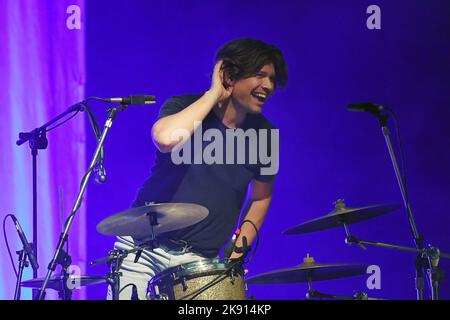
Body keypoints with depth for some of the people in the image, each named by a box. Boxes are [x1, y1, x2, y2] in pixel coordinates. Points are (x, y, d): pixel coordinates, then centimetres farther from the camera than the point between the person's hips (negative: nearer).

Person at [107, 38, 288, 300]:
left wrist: (237, 253, 4)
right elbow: (166, 138, -34)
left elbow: (261, 197, 17)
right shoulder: (184, 107, -8)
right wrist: (214, 94, -21)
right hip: (144, 247, -2)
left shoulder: (263, 134, 1)